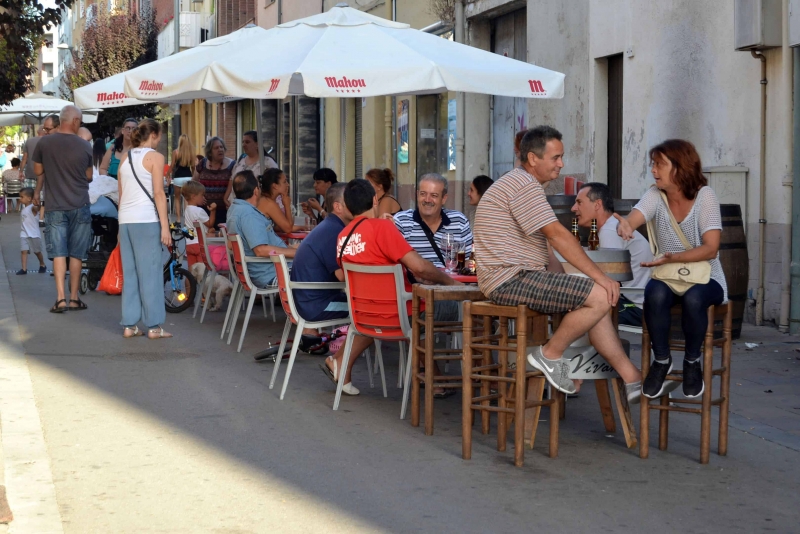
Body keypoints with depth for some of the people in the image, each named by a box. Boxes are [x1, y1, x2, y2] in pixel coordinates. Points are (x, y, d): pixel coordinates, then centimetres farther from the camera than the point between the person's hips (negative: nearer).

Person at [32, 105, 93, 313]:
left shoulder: (44, 142, -6)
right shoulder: (85, 146, -5)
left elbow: (38, 171, 7)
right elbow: (89, 176, 6)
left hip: (55, 206, 0)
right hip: (80, 206, 1)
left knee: (59, 252, 0)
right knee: (76, 254, 8)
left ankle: (61, 297, -10)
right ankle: (74, 298, 12)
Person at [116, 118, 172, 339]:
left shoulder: (125, 157, 15)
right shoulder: (155, 157, -4)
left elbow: (121, 193, 16)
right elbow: (158, 194, -10)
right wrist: (165, 226, -10)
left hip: (125, 220, 6)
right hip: (146, 220, -6)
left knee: (130, 273, 10)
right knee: (150, 273, -2)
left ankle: (129, 325, 12)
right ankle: (154, 326, 1)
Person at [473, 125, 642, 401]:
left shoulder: (520, 183, 22)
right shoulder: (523, 184, -14)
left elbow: (548, 239, 21)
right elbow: (557, 235, -19)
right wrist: (599, 276, -17)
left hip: (513, 278, 11)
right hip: (511, 279, -11)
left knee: (594, 302, 9)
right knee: (599, 296, -18)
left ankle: (632, 378, 7)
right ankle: (550, 354, -3)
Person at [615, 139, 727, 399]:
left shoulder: (704, 195, -12)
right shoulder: (656, 195, -3)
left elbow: (711, 249, -18)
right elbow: (631, 219, -22)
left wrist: (673, 257, -34)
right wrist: (623, 224, -48)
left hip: (705, 278, -2)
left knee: (693, 299, -35)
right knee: (655, 293, -32)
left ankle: (692, 362, -8)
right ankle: (661, 360, -9)